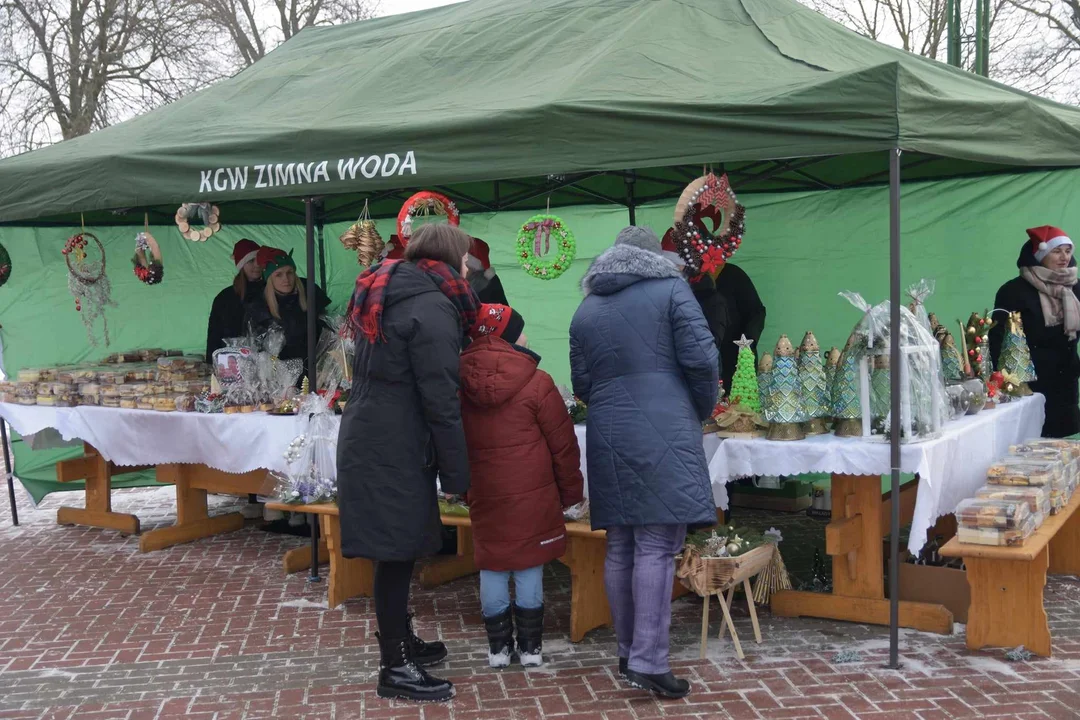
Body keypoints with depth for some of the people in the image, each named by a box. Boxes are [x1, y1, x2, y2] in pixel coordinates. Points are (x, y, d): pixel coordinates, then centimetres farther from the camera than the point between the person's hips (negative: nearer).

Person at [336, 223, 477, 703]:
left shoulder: (390, 294, 15)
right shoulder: (433, 307, -14)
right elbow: (440, 401, -17)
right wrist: (457, 473, -12)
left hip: (368, 438, 9)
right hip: (394, 448, -9)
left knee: (397, 548, 18)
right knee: (396, 551, -2)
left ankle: (401, 639, 31)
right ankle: (395, 669, 6)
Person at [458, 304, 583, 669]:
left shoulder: (461, 384, 1)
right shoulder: (536, 383, -11)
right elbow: (562, 443, -5)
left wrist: (463, 487, 21)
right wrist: (570, 489, 7)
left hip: (484, 494, 3)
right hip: (531, 494, -3)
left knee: (492, 567, 10)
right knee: (529, 567, 5)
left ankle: (498, 646, 17)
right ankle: (530, 646, 13)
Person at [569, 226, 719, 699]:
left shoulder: (585, 310, 15)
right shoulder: (670, 289, 1)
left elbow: (581, 384, 15)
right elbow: (700, 358, -6)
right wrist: (702, 411, 10)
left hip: (607, 438, 5)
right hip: (662, 435, -5)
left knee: (620, 547, 11)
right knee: (657, 547, -6)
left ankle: (628, 652, 19)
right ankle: (648, 660, -9)